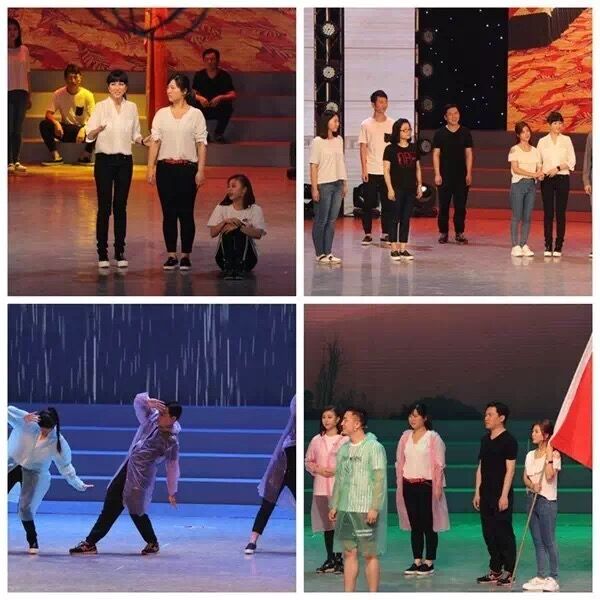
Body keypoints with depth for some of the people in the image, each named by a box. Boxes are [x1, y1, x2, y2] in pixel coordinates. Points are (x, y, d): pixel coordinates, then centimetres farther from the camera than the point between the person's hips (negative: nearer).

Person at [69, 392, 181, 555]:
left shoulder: (172, 442, -14)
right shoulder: (152, 418, 1)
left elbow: (172, 468, -7)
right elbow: (138, 401, 4)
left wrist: (172, 492, -1)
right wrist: (148, 401, -19)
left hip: (141, 477, -7)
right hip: (126, 469, 7)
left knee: (136, 511, -2)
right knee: (110, 506, 8)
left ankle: (152, 543, 23)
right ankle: (89, 544, 13)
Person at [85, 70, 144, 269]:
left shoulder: (132, 107, 6)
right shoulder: (101, 107, -4)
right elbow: (89, 135, -9)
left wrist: (143, 140, -7)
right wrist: (98, 130, -32)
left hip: (124, 161, 3)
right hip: (104, 160, -3)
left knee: (120, 207, 5)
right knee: (104, 207, -3)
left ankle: (120, 252, 11)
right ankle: (102, 254, 2)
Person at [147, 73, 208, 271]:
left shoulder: (195, 114, 1)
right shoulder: (161, 114, 7)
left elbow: (201, 144, -1)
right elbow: (155, 141, 6)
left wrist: (200, 171, -7)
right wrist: (150, 168, 0)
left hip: (187, 168, -2)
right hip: (165, 167, 2)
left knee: (186, 213, 0)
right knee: (169, 213, 3)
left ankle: (185, 256, 7)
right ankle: (171, 256, 8)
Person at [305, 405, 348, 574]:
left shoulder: (345, 439, -4)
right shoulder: (316, 440, 10)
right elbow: (308, 461, 14)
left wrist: (336, 470, -14)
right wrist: (318, 469, -3)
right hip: (321, 488, 4)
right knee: (326, 523, 9)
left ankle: (341, 559, -2)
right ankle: (330, 559, 16)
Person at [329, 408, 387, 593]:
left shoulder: (374, 447, -8)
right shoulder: (344, 449, 13)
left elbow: (380, 479, -12)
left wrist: (374, 508, -17)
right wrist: (334, 505, 13)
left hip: (366, 511, -7)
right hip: (345, 510, 7)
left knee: (370, 555, -2)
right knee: (349, 553, 7)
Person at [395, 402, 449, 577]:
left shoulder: (433, 437, -4)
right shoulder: (405, 436, 10)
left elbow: (439, 464, -6)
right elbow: (400, 462, 14)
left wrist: (437, 487, -10)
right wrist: (399, 484, 9)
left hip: (426, 485, -5)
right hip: (409, 485, 5)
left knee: (428, 525, -1)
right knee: (414, 524, 7)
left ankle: (429, 562, 4)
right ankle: (417, 561, 12)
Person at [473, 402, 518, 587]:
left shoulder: (508, 441, -8)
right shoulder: (485, 440, 14)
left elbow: (510, 469, -12)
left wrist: (504, 495, -17)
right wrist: (477, 493, 13)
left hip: (501, 496, -7)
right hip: (486, 495, 7)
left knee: (504, 533, -5)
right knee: (489, 534, 10)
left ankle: (509, 573, 0)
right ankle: (495, 571, 18)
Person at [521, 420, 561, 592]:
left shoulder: (554, 455, -8)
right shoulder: (530, 455, 12)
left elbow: (549, 476, -19)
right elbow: (525, 478, 10)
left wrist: (549, 456, -18)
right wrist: (532, 485, -12)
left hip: (547, 500, -7)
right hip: (532, 499, 7)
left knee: (549, 541, -4)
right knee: (537, 541, 9)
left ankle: (553, 578, 1)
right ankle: (540, 577, 13)